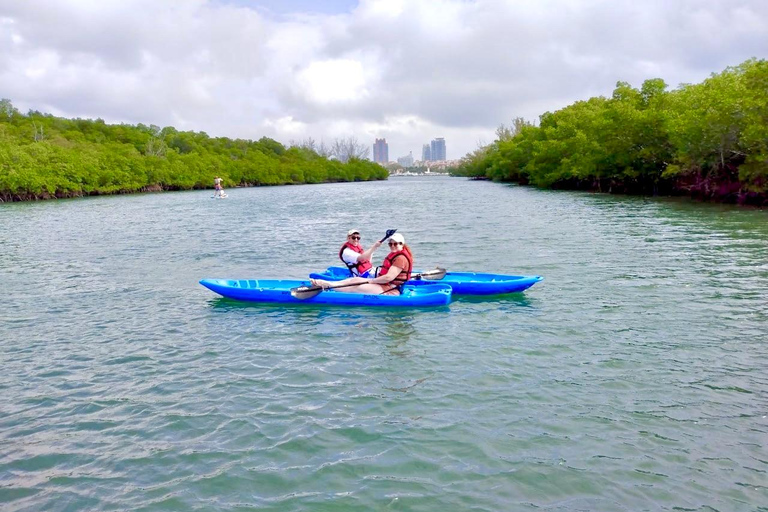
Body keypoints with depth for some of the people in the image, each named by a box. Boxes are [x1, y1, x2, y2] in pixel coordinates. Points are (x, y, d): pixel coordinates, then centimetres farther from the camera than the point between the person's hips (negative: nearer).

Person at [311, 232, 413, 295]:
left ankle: (327, 285, -9)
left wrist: (371, 281, -15)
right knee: (356, 279, 1)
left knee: (356, 287, -11)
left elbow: (389, 277, -23)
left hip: (391, 290, -10)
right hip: (384, 285, 10)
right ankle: (327, 283, -2)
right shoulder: (394, 255, 17)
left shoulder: (401, 258, -17)